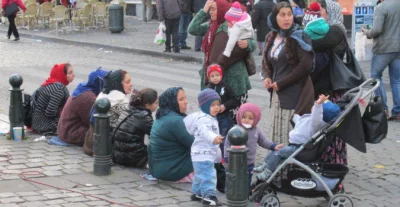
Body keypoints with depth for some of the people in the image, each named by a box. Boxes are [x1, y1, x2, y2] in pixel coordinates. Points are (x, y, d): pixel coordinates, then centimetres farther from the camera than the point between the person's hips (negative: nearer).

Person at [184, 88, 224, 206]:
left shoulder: (210, 118, 15)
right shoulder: (204, 119, -22)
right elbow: (204, 131, -43)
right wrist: (213, 138, -63)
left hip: (207, 154, 11)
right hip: (203, 154, -11)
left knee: (200, 175, 23)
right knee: (208, 175, -14)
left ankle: (197, 193, 35)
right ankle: (208, 196, -12)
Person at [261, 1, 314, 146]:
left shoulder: (298, 37, -7)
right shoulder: (271, 38, 12)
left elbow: (306, 65, -15)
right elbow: (266, 62, 23)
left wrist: (281, 83, -12)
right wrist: (267, 77, 0)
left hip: (295, 94, -7)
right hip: (276, 94, 7)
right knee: (276, 135, 8)